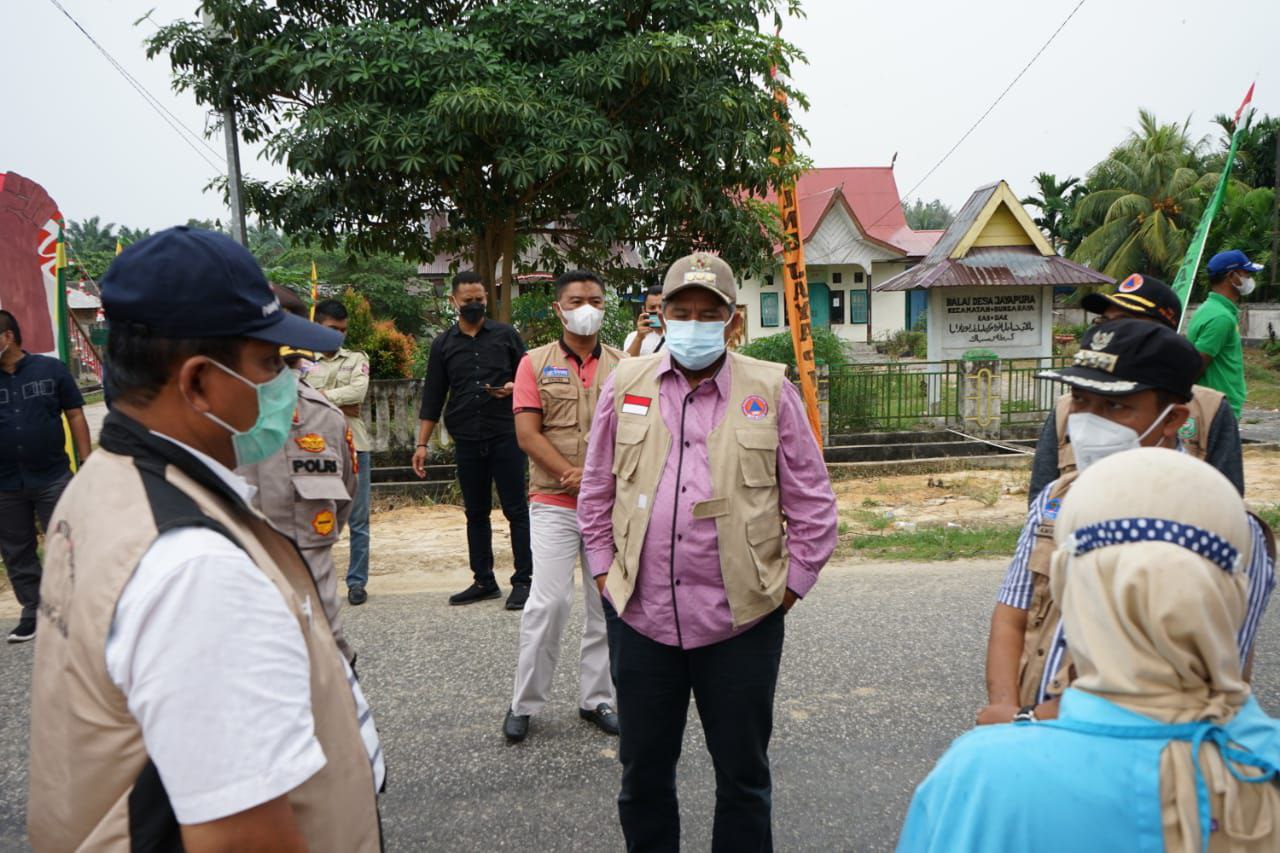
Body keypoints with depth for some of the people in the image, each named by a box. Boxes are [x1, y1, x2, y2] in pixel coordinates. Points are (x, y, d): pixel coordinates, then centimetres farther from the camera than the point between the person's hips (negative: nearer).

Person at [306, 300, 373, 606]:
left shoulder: (357, 359, 10)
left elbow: (358, 390, -8)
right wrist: (338, 405, -10)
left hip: (353, 444, 0)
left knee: (358, 519, 3)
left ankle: (357, 581, 11)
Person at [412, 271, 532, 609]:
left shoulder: (506, 335, 5)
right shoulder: (443, 344, 10)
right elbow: (432, 397, 11)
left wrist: (514, 387, -14)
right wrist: (422, 444, 6)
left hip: (506, 436, -2)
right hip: (467, 441, 3)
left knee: (516, 510, -1)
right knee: (476, 513, 9)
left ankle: (523, 580, 6)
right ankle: (483, 581, 19)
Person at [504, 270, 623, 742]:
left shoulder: (623, 364, 9)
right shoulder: (535, 363, 3)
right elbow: (527, 434, -5)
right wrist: (573, 475, -14)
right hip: (554, 503, -2)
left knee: (609, 602, 7)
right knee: (549, 602, -5)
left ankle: (596, 698, 22)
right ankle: (524, 703, 12)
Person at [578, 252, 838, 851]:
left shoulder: (771, 390, -1)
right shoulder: (626, 384, 4)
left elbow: (811, 504, 3)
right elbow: (596, 491, 12)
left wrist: (792, 584, 1)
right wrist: (604, 570, 8)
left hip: (741, 620, -2)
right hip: (641, 616, 2)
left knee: (744, 776, 14)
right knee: (643, 773, 17)